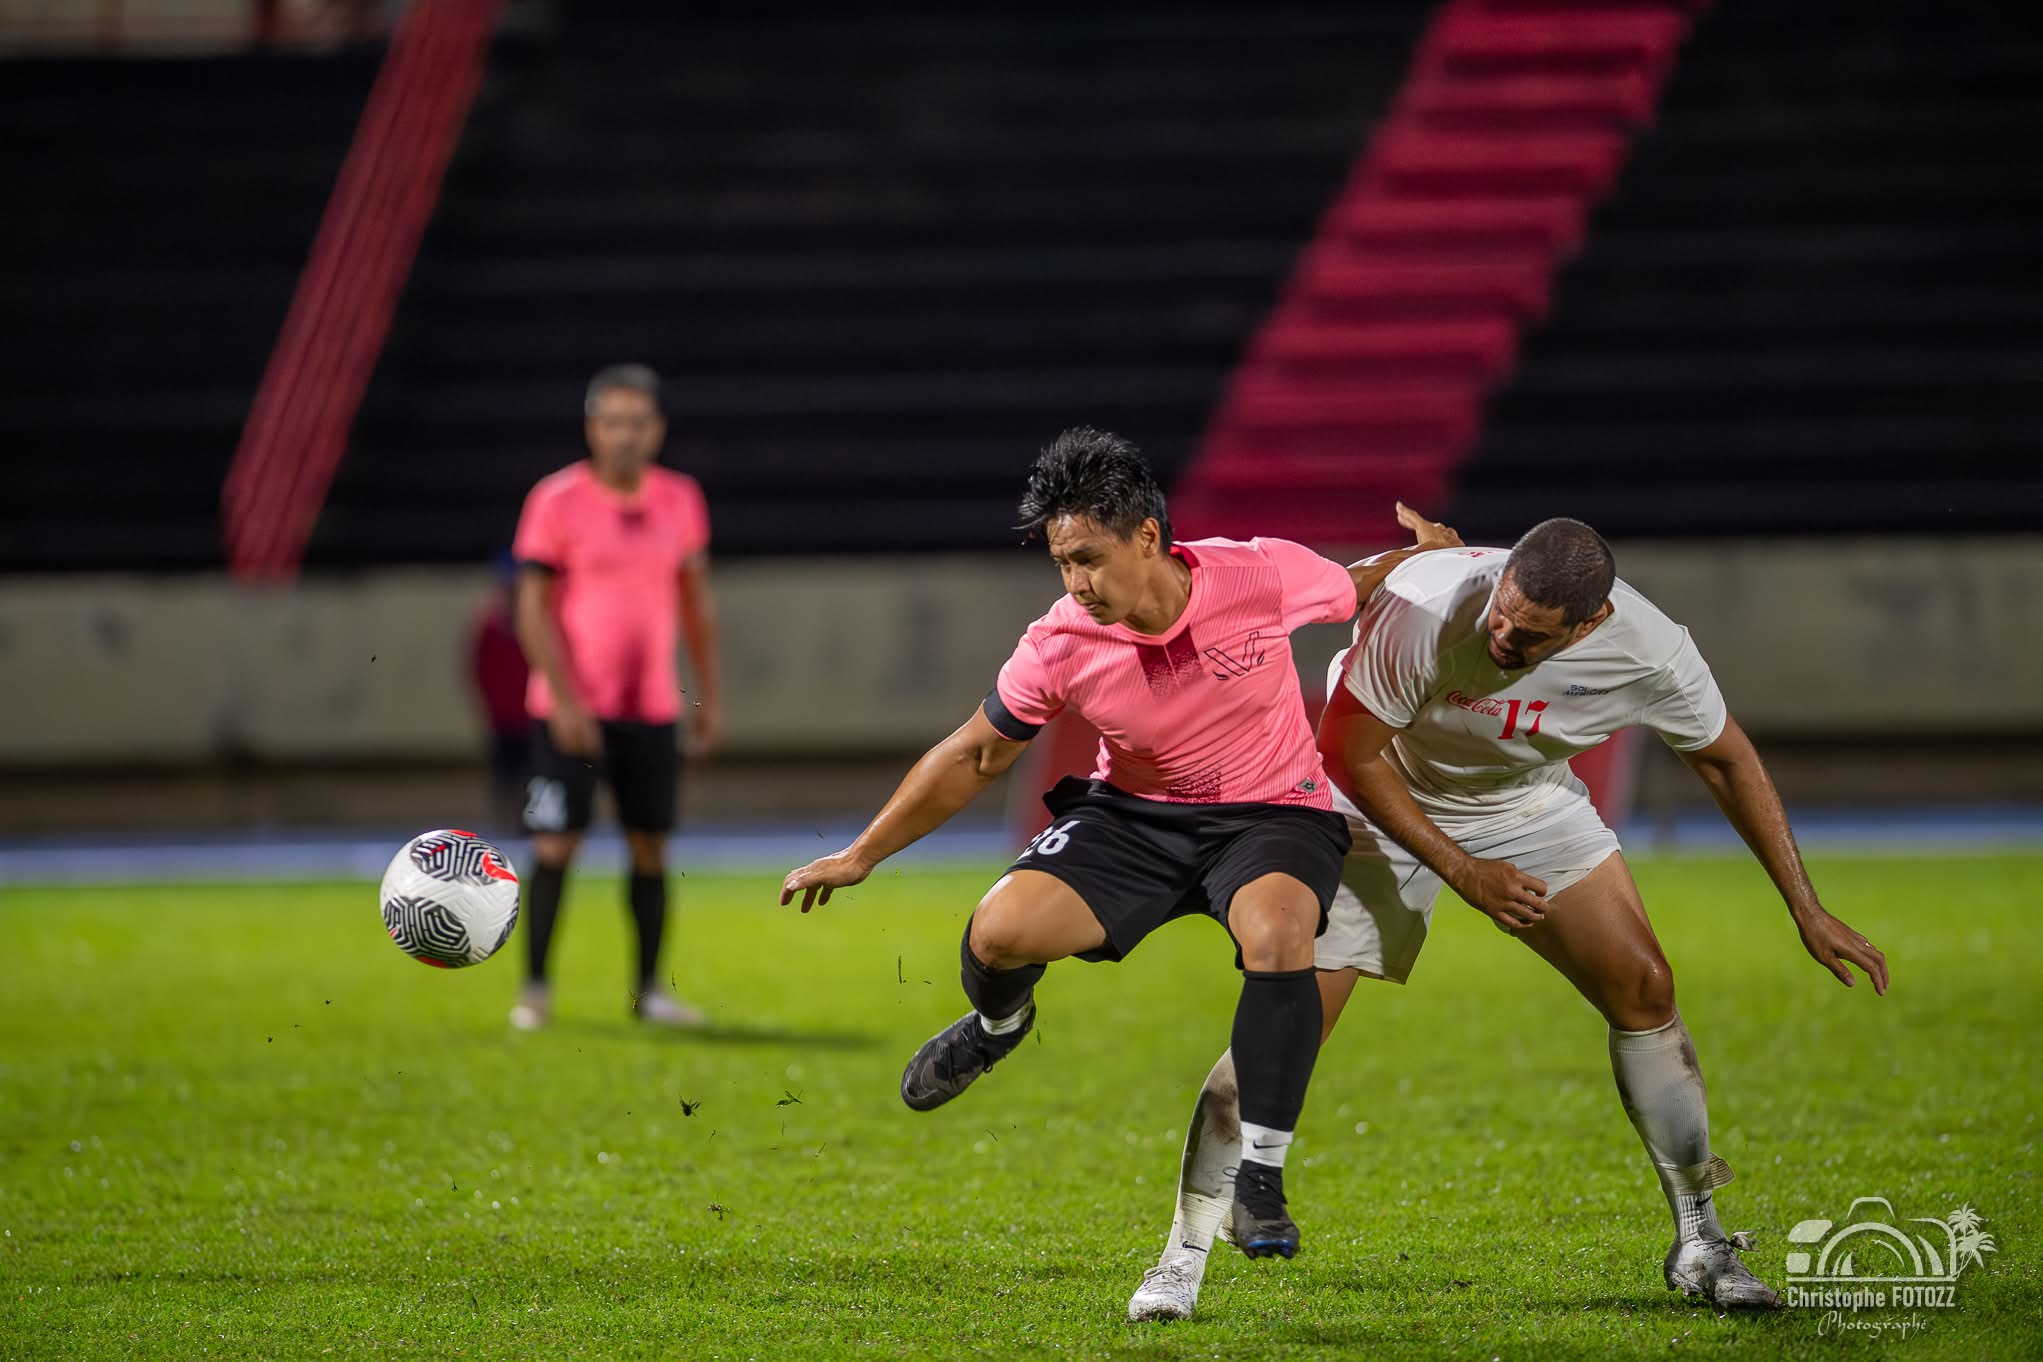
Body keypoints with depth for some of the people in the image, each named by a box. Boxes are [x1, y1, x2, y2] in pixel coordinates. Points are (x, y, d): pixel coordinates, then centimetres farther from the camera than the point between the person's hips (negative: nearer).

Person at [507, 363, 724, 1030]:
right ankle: (534, 989, 3)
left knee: (650, 847, 4)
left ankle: (649, 989, 12)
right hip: (572, 711, -4)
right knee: (556, 845, -6)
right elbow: (533, 607, -8)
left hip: (653, 709, 4)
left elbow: (695, 600, 15)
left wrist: (709, 694, 11)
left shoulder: (680, 499, 6)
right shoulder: (557, 501, -7)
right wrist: (564, 700, -15)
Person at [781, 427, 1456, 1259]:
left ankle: (1259, 1176, -22)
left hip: (1270, 814, -2)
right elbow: (973, 757, -2)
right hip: (1132, 816, 2)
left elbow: (1362, 591, 5)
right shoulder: (1059, 645, -16)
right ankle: (997, 1027, 20)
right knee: (1000, 932, -21)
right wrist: (859, 857, 0)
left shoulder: (1262, 575, -20)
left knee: (1277, 932, -35)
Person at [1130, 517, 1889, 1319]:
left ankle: (1699, 1246, 7)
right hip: (1386, 803, -3)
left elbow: (1726, 761, -7)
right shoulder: (1424, 605, -37)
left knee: (1644, 989, -8)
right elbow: (1349, 752, -24)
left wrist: (1806, 910, -4)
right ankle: (1182, 1261, -1)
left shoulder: (1648, 652, -26)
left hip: (1529, 804, 3)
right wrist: (1461, 870, -26)